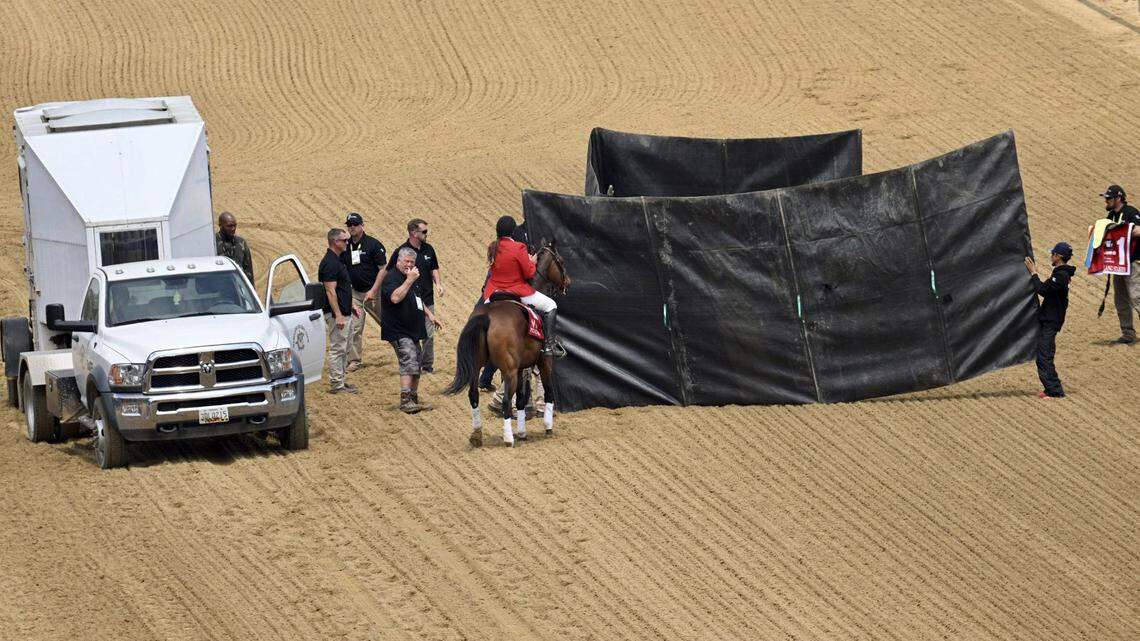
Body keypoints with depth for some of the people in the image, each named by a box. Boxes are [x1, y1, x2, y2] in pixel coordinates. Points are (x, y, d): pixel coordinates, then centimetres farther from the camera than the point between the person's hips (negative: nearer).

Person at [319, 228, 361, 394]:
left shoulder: (337, 260, 13)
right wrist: (338, 315, -24)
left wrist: (352, 305, 23)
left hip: (345, 313, 10)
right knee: (337, 349, -5)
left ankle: (339, 382, 21)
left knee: (343, 349, 14)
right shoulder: (330, 263, -19)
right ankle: (336, 385, -2)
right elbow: (330, 291, -22)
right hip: (337, 314, -10)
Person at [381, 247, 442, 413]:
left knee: (416, 367, 12)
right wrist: (409, 280, -26)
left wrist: (429, 314, 21)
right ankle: (405, 401, -21)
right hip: (398, 331, -10)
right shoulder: (392, 277, -12)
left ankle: (414, 399, 19)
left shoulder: (411, 277, 17)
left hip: (412, 330, 10)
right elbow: (395, 297, -30)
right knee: (409, 363, -19)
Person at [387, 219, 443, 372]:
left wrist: (438, 283, 2)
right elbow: (389, 274, -3)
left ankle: (427, 365, 14)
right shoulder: (401, 251, -9)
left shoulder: (428, 249, 6)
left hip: (427, 300, 4)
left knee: (429, 334, 3)